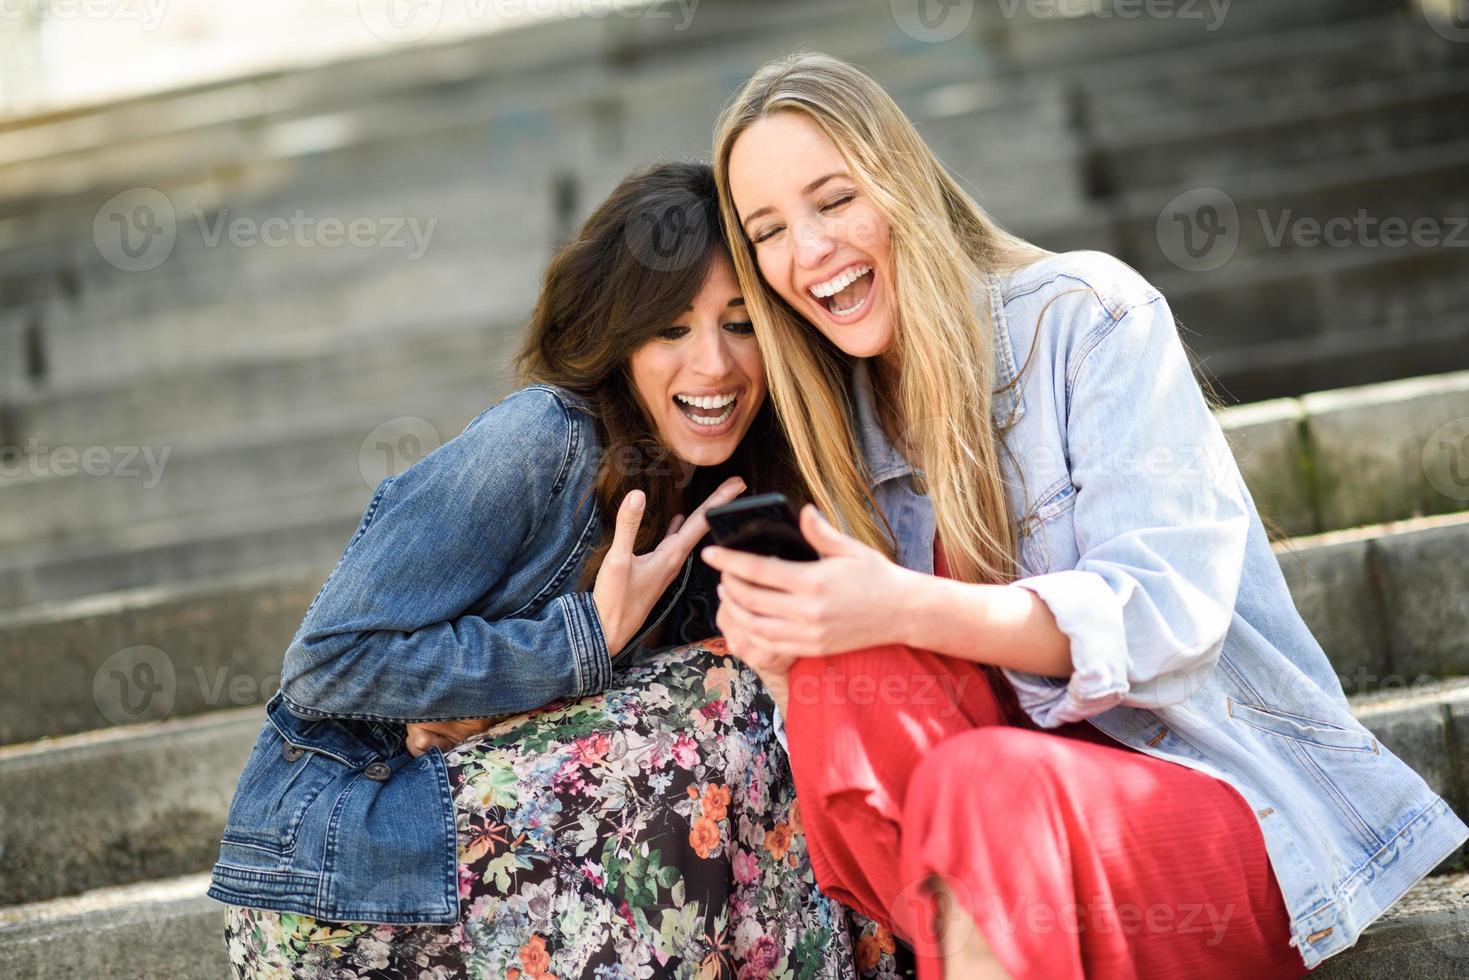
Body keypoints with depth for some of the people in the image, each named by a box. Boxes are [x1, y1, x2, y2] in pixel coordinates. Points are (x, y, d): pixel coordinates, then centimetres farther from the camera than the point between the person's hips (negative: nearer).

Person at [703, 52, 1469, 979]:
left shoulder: (1089, 314, -6)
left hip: (1239, 799, -5)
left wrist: (908, 609, -30)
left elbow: (1167, 609, -17)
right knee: (843, 666, -25)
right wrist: (779, 652, -18)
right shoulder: (848, 415, 11)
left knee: (976, 783, -36)